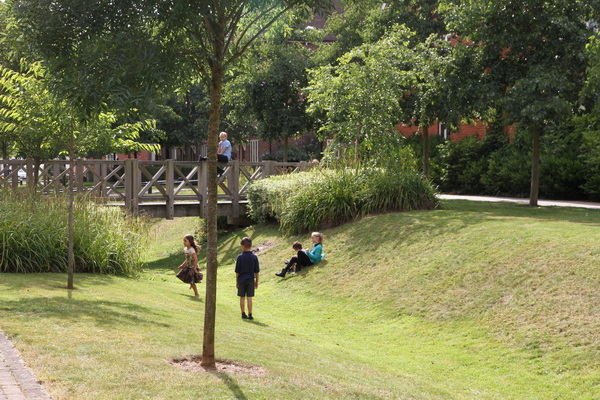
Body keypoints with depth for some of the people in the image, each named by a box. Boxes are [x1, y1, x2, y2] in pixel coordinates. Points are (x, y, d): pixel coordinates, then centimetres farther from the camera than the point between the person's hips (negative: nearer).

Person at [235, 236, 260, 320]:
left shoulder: (240, 257, -7)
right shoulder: (254, 257, -2)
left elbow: (237, 271, -4)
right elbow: (257, 271, 1)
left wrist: (237, 281, 6)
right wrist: (256, 281, 11)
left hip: (241, 279, -1)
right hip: (250, 280, 1)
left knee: (242, 298, 9)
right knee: (249, 298, 3)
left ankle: (243, 314, 14)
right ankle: (250, 314, 1)